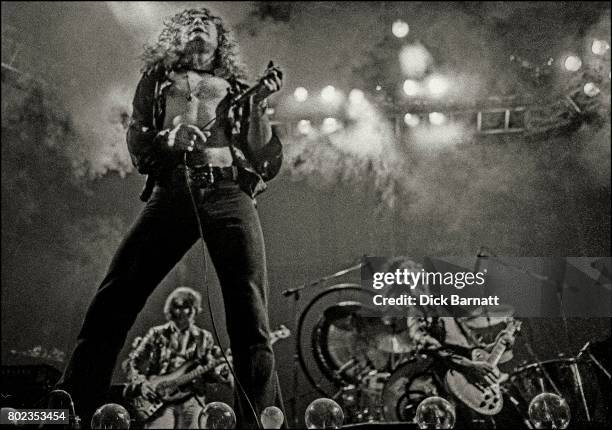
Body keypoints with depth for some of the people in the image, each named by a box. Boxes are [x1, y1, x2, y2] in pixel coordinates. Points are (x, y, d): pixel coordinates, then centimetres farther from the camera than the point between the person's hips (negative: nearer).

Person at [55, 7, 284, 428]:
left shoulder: (236, 87, 27)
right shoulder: (158, 80, 27)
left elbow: (267, 162, 17)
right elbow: (139, 149, 17)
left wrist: (259, 105, 4)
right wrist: (170, 137, -4)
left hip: (231, 192, 1)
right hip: (172, 191, 0)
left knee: (251, 321, -13)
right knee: (112, 303, -13)